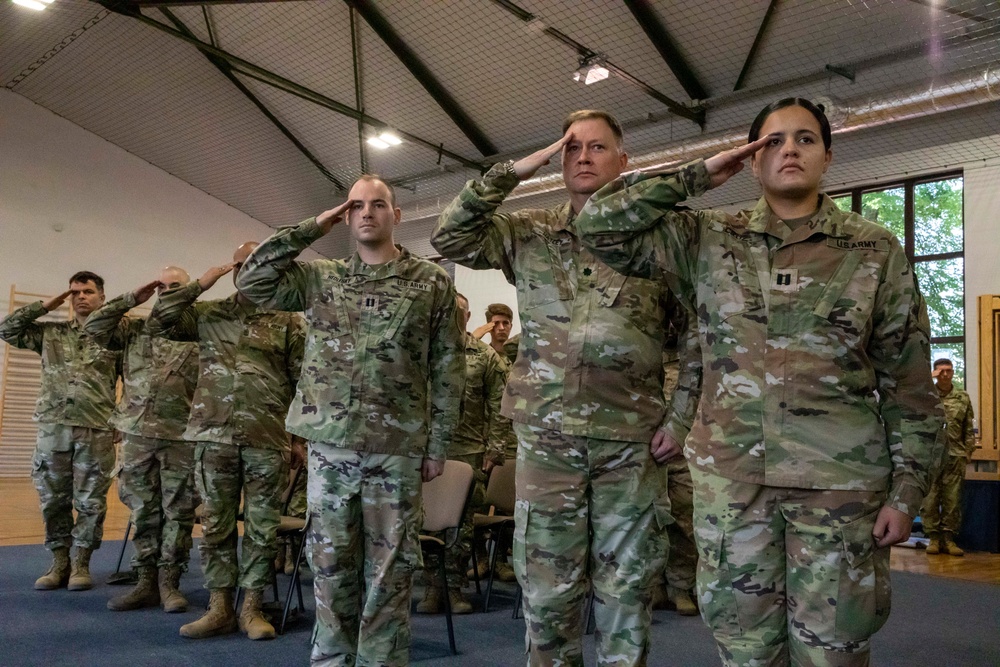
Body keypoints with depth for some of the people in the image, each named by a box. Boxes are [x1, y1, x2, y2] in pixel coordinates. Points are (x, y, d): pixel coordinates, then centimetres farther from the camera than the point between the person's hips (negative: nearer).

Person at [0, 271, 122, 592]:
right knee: (53, 501, 7)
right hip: (52, 428, 3)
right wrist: (46, 306, 7)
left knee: (90, 503, 3)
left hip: (97, 432, -2)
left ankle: (80, 564, 15)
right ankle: (59, 563, 19)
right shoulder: (50, 332, 13)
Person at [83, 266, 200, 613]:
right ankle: (147, 582, 17)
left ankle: (169, 583, 11)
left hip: (181, 437, -3)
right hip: (137, 433, 3)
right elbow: (93, 327, 1)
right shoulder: (135, 329, 13)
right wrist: (132, 299, -2)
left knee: (178, 513, 2)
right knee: (144, 512, 8)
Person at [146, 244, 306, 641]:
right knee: (215, 526, 7)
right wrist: (199, 285, 0)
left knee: (261, 528, 4)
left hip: (267, 440, -2)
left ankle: (252, 609, 15)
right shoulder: (208, 314, 11)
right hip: (214, 436, 2)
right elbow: (157, 323, 3)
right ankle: (220, 609, 18)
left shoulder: (287, 321, 5)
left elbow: (304, 383, 3)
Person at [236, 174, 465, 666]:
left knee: (389, 567, 6)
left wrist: (438, 445, -3)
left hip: (397, 448, -2)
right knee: (330, 561, 10)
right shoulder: (321, 278, 10)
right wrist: (312, 228, 1)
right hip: (330, 445, 2)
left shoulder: (432, 282, 2)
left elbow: (447, 370, 1)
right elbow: (252, 281, -1)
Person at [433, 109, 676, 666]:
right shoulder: (529, 234, 8)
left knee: (627, 590, 10)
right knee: (546, 587, 10)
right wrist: (513, 172, -5)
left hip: (632, 439, 0)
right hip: (547, 434, 1)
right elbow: (451, 238, -3)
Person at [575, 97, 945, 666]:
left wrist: (906, 491, -2)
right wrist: (699, 176, -1)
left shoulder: (876, 252, 3)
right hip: (729, 478, 1)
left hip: (842, 483, -1)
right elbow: (602, 223, -3)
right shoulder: (708, 241, 5)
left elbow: (909, 385, 3)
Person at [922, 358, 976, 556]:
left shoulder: (963, 398, 8)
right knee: (930, 499, 1)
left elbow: (969, 428, 11)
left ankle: (948, 538, 13)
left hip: (955, 456, 2)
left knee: (952, 499, 5)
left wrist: (969, 450, 4)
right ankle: (933, 537, 10)